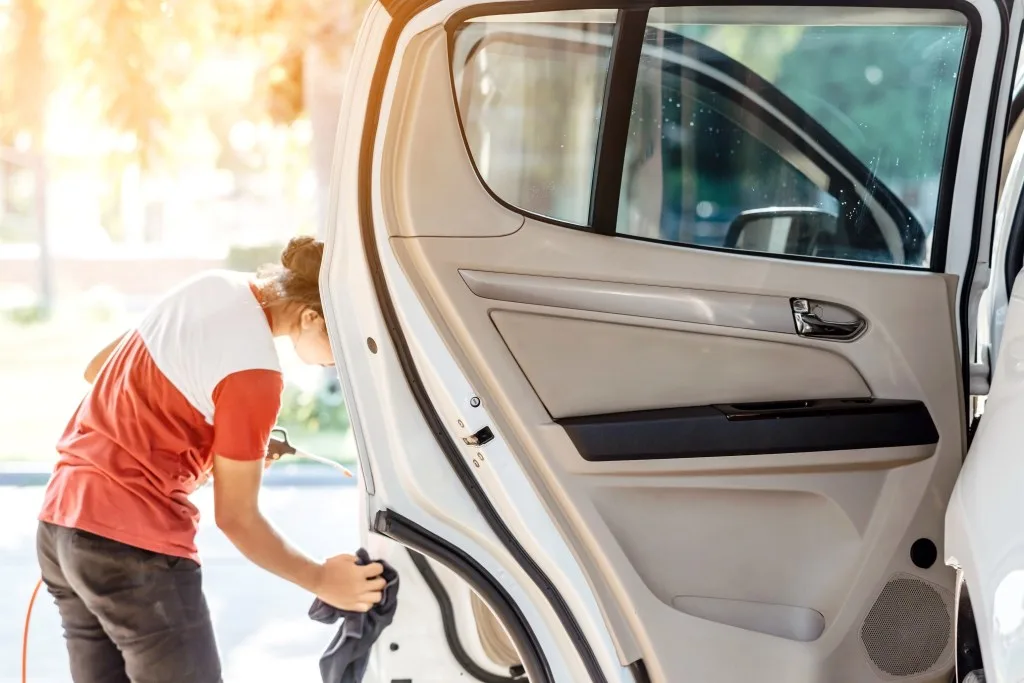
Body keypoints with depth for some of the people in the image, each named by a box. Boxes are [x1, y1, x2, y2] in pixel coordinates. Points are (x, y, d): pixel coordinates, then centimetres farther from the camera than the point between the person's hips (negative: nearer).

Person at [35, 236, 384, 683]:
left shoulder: (214, 287, 6)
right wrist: (319, 580, -3)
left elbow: (96, 371, 18)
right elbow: (236, 518, -10)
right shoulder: (254, 373, -18)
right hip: (133, 544, -9)